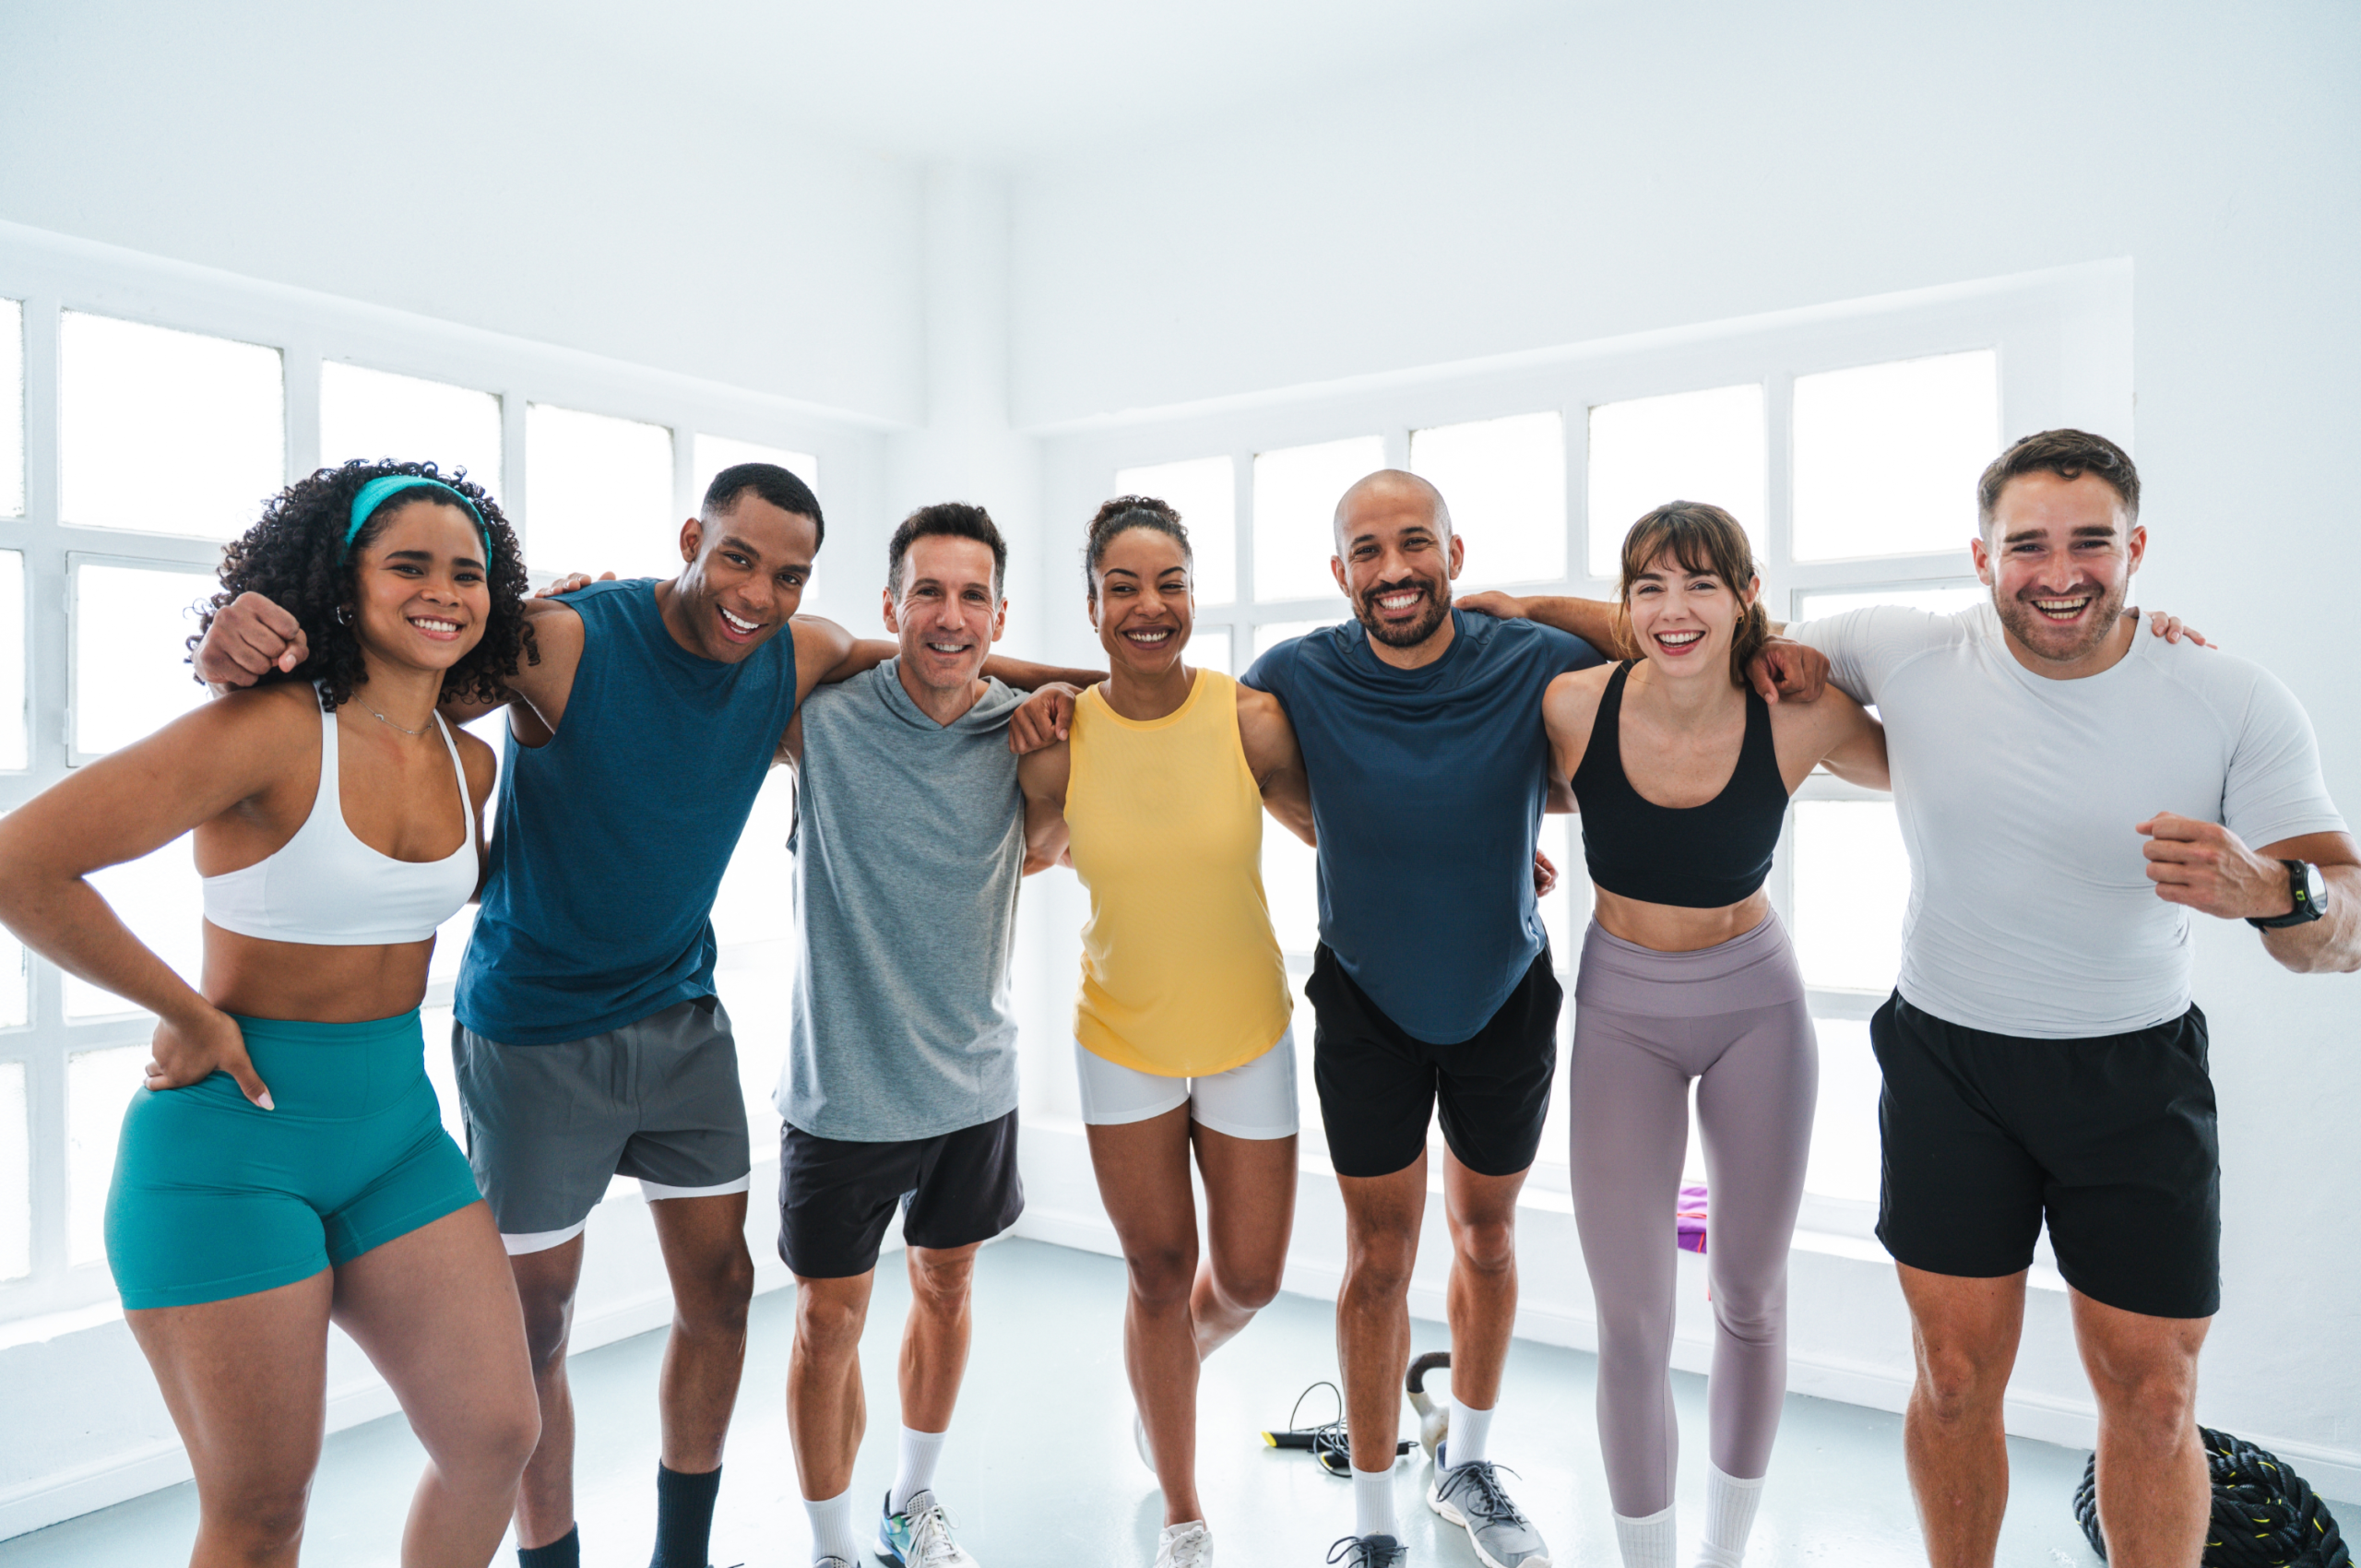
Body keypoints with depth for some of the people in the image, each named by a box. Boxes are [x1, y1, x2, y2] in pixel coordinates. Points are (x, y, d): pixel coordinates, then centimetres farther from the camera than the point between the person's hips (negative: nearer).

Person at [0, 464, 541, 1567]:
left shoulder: (469, 763, 4)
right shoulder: (273, 729, -18)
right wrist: (186, 1014, -15)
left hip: (395, 1125, 6)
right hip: (232, 1136, -6)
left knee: (496, 1438, 5)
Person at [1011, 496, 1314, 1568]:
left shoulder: (1250, 718, -15)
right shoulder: (1059, 741, -13)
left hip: (1247, 1038, 0)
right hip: (1121, 1040, 0)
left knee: (1248, 1280, 12)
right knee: (1158, 1275, 12)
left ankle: (1174, 1367, 51)